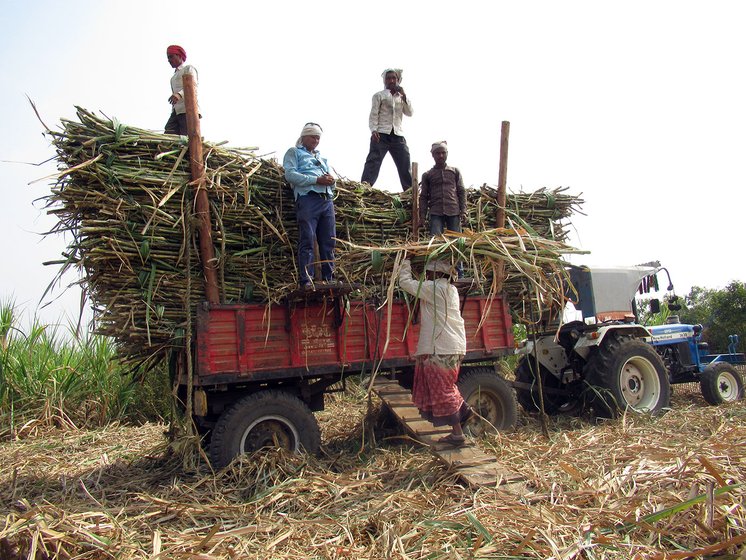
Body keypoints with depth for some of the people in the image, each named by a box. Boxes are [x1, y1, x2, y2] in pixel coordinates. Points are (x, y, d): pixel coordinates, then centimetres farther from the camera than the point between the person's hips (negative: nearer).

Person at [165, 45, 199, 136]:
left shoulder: (188, 69, 8)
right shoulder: (175, 75, 32)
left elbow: (193, 87, -10)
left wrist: (180, 94, -29)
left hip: (187, 110, -8)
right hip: (176, 111, 8)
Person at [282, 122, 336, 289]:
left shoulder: (321, 158, 33)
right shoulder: (294, 152, 14)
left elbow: (331, 181, 26)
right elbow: (290, 174, -4)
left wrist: (330, 180, 0)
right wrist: (317, 180, -11)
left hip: (327, 200, 6)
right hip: (307, 198, -6)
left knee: (328, 243, 0)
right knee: (307, 242, -12)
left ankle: (328, 280, 2)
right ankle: (306, 281, -14)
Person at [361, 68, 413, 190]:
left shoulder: (402, 97, 24)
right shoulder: (379, 95, 12)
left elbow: (409, 113, 10)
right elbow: (373, 115, 2)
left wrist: (404, 95, -1)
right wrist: (373, 130, -16)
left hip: (398, 135, 4)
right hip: (381, 134, -4)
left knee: (405, 166, -1)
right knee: (373, 162, -16)